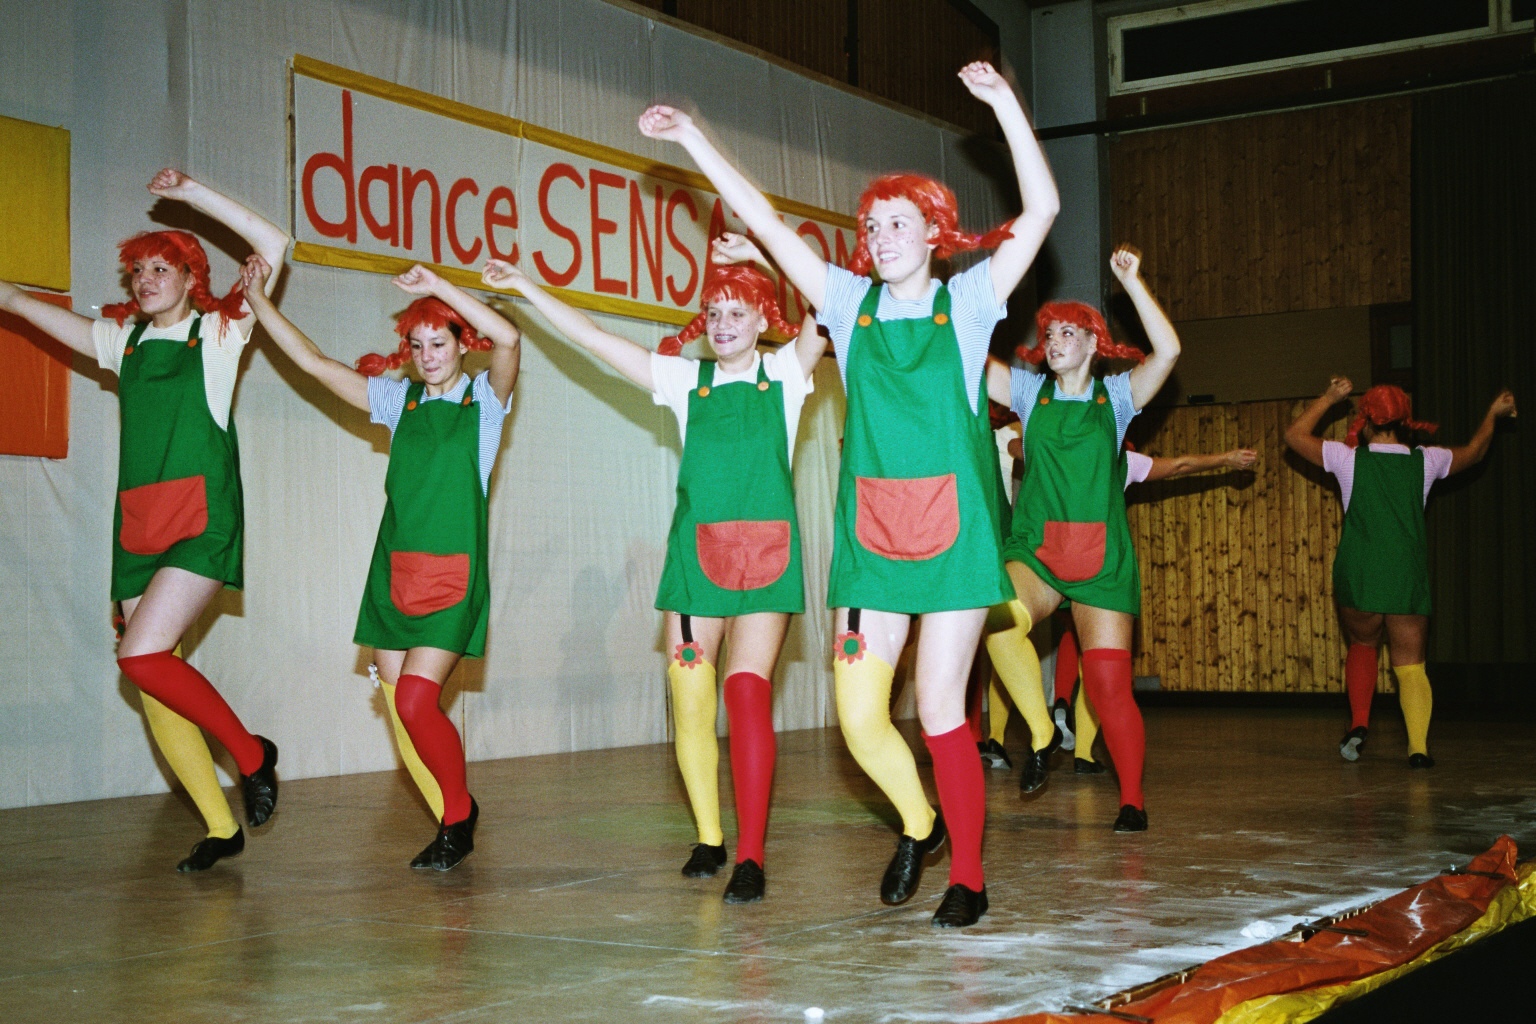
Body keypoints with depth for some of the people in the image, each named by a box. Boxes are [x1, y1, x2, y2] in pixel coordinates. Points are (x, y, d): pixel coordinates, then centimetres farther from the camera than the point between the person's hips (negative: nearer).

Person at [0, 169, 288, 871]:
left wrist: (191, 193, -2)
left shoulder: (218, 332, 5)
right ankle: (220, 827, 11)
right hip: (138, 528, 6)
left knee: (142, 656, -21)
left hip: (202, 522, -6)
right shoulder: (122, 339, 18)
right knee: (153, 682, 1)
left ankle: (251, 754, -1)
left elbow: (274, 245, -4)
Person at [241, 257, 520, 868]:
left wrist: (438, 286, -17)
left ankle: (460, 810, 7)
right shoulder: (398, 400, 14)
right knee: (398, 705, 2)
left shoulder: (483, 399, 3)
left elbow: (508, 340, -18)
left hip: (453, 575, -5)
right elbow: (311, 361, 13)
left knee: (416, 701, -15)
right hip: (394, 571, 5)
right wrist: (256, 298, 7)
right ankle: (451, 823, 18)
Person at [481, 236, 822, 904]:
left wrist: (763, 255, -15)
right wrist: (527, 289, 10)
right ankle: (708, 839, 18)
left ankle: (751, 857, -14)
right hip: (696, 549, 3)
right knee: (689, 699, 1)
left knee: (747, 691, -15)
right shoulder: (686, 381, 12)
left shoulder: (785, 374, 6)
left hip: (766, 553, -3)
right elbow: (594, 338, 12)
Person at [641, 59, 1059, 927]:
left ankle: (968, 877, 13)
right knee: (859, 715, 0)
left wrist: (1005, 102, -13)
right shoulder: (851, 303, 11)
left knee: (941, 710, -3)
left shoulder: (966, 302, 4)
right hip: (870, 529, 3)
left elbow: (1042, 209, -5)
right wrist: (693, 138, 8)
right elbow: (766, 222, 10)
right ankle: (918, 825, 28)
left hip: (952, 526, -3)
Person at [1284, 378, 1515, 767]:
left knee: (1362, 646, 22)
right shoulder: (1424, 461, 2)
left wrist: (1329, 397, 14)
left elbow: (1294, 434, 7)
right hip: (1407, 579, 1)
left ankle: (1358, 723, 5)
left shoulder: (1350, 459, -4)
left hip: (1358, 578, -1)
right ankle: (1418, 746, -9)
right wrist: (1493, 414, 37)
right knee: (1410, 664, 6)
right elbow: (1473, 453, 22)